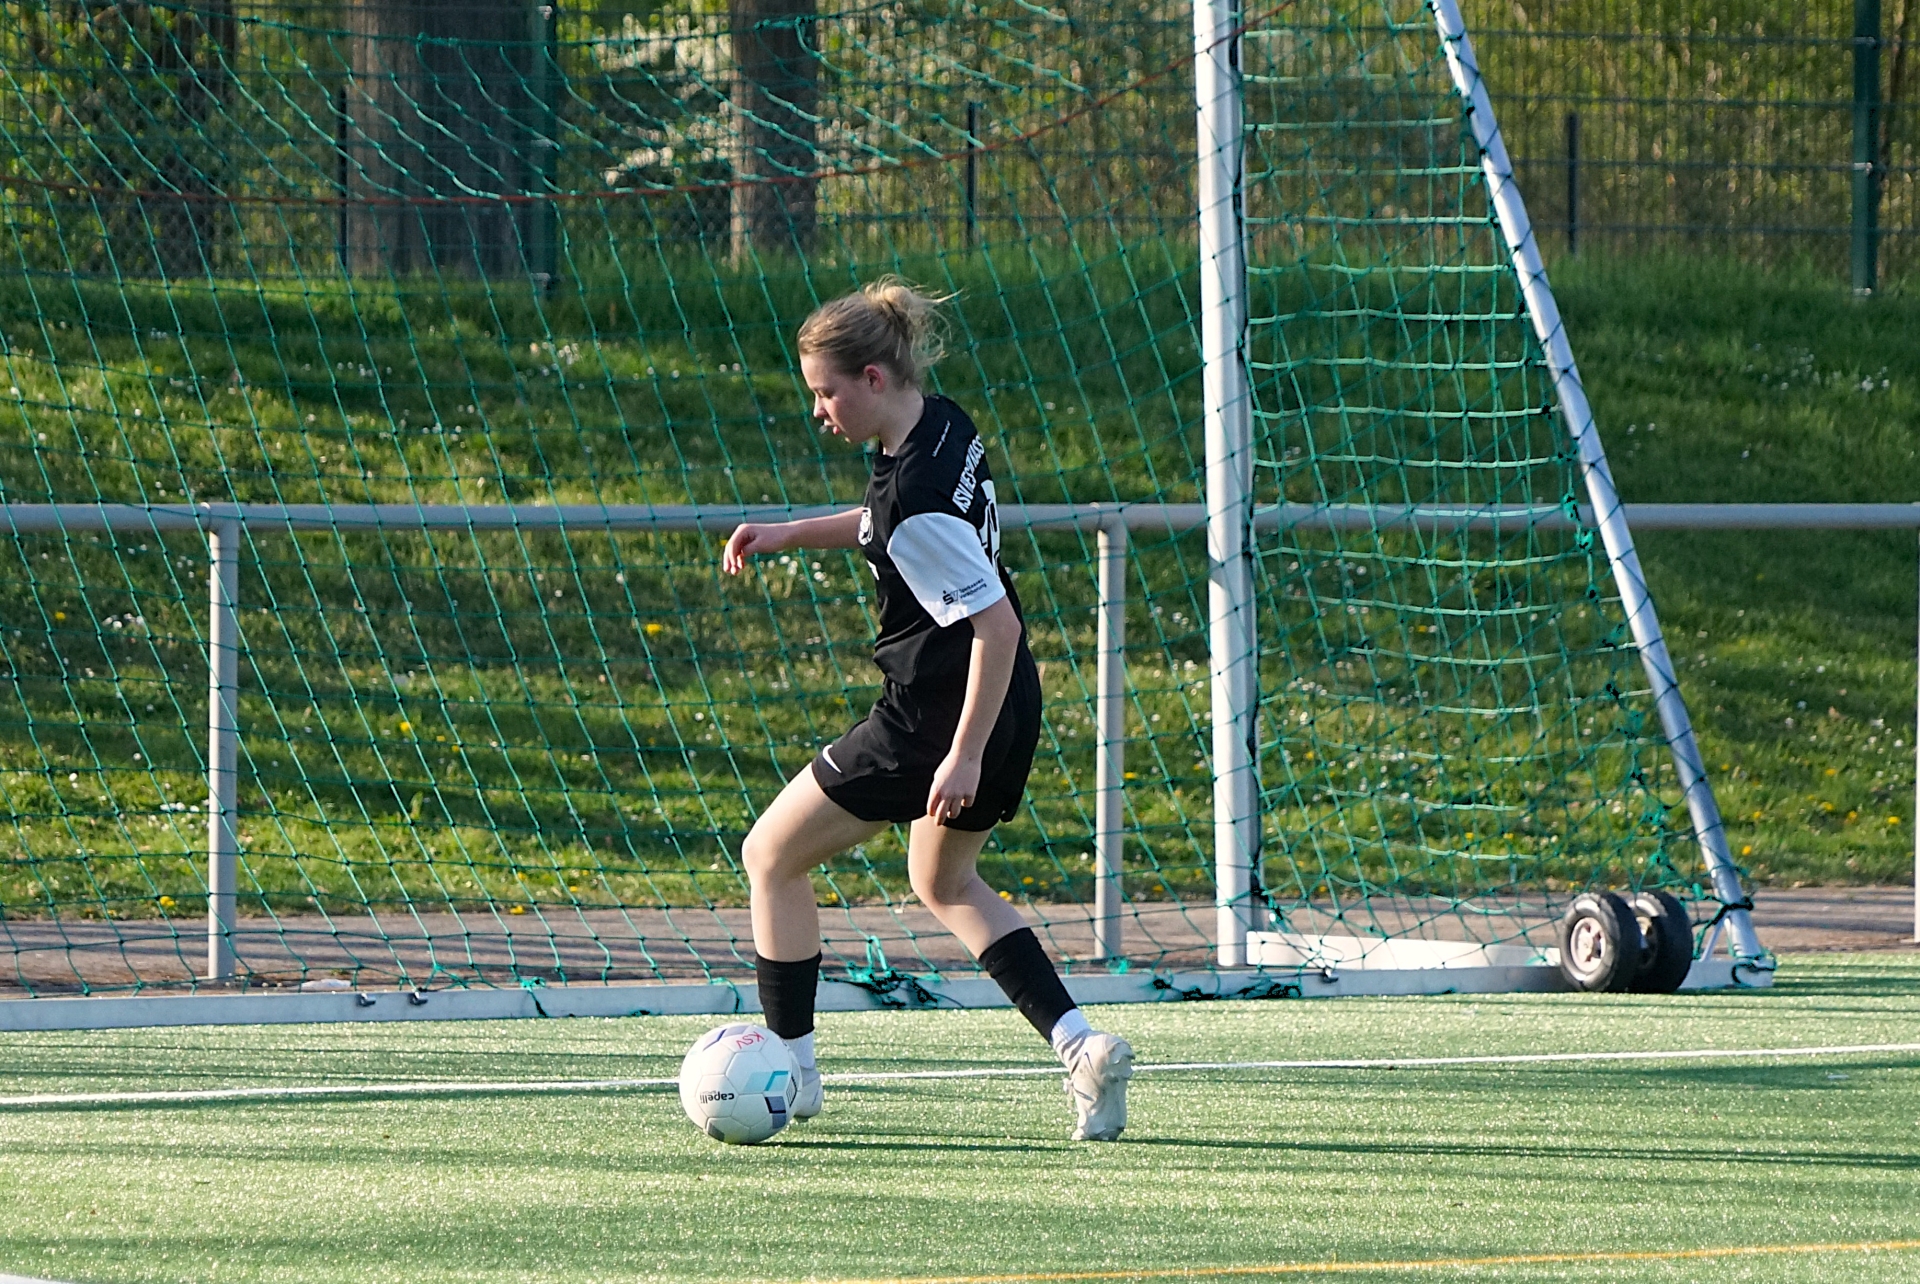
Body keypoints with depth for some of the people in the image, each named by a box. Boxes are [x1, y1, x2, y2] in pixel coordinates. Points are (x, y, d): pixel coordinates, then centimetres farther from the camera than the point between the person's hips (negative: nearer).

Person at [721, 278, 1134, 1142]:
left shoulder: (915, 497, -26)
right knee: (945, 883, 30)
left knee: (771, 858, 6)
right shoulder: (944, 427, 2)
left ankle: (790, 1068, 11)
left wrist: (964, 754, -25)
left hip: (936, 717, -10)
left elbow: (996, 625, -28)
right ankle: (1080, 1046, 15)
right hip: (1007, 711, 10)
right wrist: (790, 534, 15)